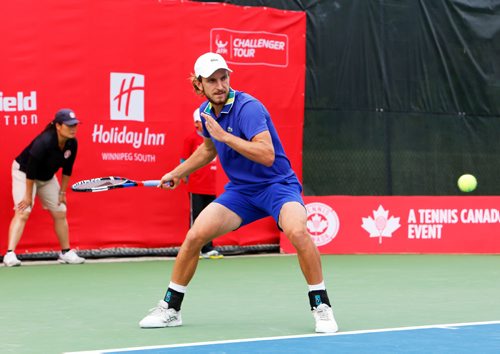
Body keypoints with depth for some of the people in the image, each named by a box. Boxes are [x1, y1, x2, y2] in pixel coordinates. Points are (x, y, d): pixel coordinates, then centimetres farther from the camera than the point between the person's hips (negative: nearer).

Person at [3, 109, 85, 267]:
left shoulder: (72, 144, -16)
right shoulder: (44, 142, -36)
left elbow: (67, 169, -1)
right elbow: (31, 171, -30)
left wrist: (62, 192, 1)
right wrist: (28, 196, -24)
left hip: (47, 177, 7)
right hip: (24, 173, -7)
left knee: (60, 212, 8)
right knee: (23, 212, -21)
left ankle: (66, 252, 21)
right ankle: (10, 254, -27)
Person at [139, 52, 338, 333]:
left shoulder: (248, 107, -21)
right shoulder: (207, 112, 3)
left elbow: (268, 155, -33)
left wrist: (224, 135, -31)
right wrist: (177, 172, 28)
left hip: (277, 185, -6)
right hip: (240, 190, 6)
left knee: (297, 231, -34)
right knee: (195, 236, -9)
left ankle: (321, 306, -18)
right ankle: (170, 309, 8)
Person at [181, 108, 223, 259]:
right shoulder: (191, 138, -4)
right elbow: (184, 159, -3)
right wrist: (186, 176, -7)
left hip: (211, 187, 6)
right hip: (196, 187, -6)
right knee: (196, 217, -2)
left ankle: (208, 249, 12)